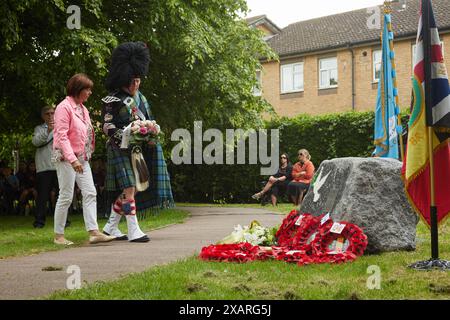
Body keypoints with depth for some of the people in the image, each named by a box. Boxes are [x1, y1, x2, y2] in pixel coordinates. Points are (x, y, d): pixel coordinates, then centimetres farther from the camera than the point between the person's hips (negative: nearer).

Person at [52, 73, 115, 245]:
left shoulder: (82, 108, 15)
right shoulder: (64, 107, -11)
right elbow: (61, 135, -18)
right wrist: (72, 159, -25)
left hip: (82, 158, 8)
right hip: (66, 158, -8)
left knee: (90, 193, 0)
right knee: (66, 196, -3)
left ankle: (94, 232, -2)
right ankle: (58, 236, 7)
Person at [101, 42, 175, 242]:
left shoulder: (140, 97, 15)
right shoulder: (113, 100, -9)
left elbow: (148, 120, 21)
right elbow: (107, 126, -12)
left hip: (137, 150, 8)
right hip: (121, 150, -8)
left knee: (129, 189, 10)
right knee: (129, 188, -11)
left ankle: (111, 226, 21)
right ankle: (134, 231, -9)